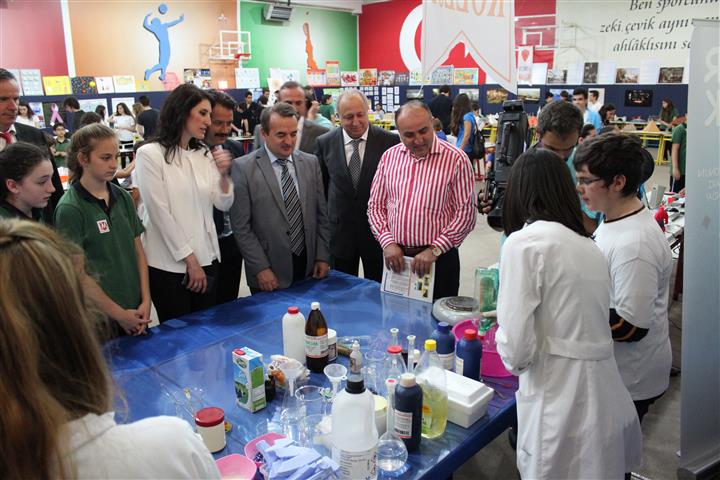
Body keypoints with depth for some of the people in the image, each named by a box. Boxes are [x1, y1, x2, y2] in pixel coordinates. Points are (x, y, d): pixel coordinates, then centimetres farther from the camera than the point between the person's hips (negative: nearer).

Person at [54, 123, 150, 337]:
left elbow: (138, 251, 5)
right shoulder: (69, 209, -12)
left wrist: (145, 301, -2)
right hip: (99, 319, -5)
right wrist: (119, 314, -10)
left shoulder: (123, 198, 2)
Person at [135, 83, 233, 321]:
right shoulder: (150, 154, -8)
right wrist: (189, 259, -11)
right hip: (169, 264, -5)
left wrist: (223, 175, -14)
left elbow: (223, 205, 6)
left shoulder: (205, 154, 7)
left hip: (207, 258, 5)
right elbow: (159, 213, -12)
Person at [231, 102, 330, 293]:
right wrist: (261, 269, -12)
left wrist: (322, 256, 3)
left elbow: (321, 214, 8)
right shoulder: (243, 168, -8)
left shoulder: (311, 162, 5)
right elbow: (241, 226, -9)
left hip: (310, 268, 4)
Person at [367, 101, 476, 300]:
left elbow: (465, 213, -9)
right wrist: (388, 242, -6)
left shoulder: (456, 159, -7)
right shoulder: (389, 157, 5)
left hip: (438, 259, -3)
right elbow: (375, 206, 7)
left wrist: (434, 250, -15)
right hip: (394, 256, 3)